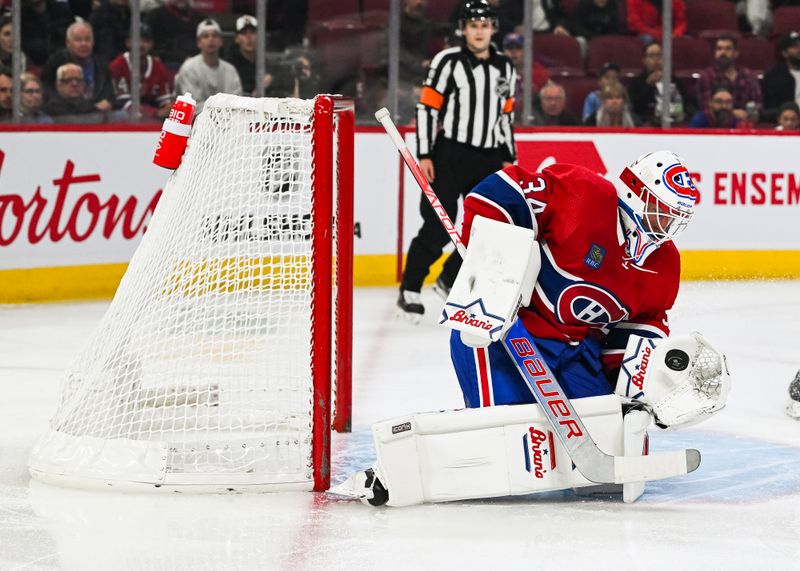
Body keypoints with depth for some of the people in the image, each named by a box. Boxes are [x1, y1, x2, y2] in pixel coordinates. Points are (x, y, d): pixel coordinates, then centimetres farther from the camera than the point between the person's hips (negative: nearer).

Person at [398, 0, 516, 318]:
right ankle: (409, 290, -2)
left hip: (488, 159, 6)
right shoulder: (448, 62, -6)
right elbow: (426, 109, -7)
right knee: (439, 227, -11)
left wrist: (507, 158, 14)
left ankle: (450, 280, 21)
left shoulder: (504, 68, 11)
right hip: (450, 155, -6)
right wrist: (424, 156, -12)